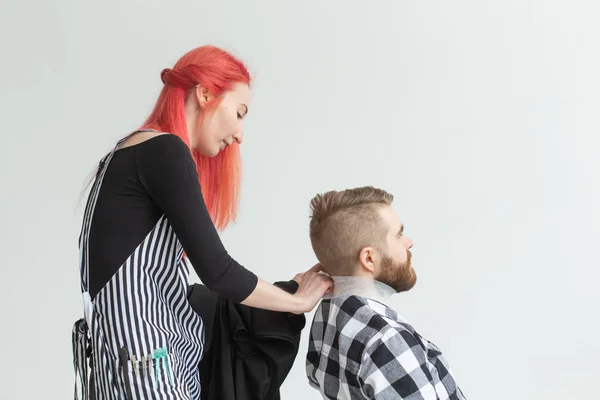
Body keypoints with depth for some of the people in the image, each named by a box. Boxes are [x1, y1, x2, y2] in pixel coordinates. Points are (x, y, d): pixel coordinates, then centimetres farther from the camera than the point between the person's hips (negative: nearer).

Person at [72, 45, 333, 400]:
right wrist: (299, 301, -2)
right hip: (143, 364, -9)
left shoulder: (138, 153, 14)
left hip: (164, 356, 9)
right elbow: (217, 272, -17)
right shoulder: (164, 151, -14)